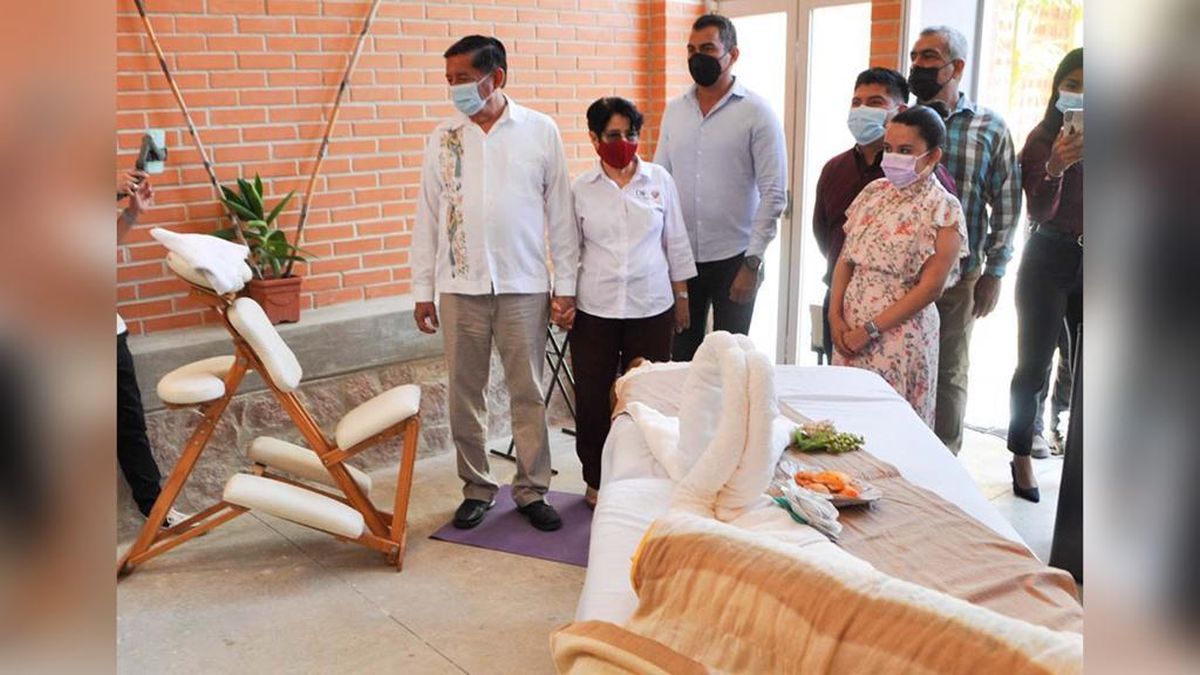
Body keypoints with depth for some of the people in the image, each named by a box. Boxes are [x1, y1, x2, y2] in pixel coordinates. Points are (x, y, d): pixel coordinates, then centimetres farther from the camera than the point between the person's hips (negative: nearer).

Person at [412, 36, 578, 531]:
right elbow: (428, 218, 7)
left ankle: (531, 491, 19)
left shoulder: (540, 131, 0)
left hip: (524, 285, -2)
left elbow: (560, 213, 1)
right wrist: (422, 291, 4)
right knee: (464, 394, 8)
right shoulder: (443, 137, 5)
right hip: (460, 286, 2)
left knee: (528, 393, 5)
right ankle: (477, 489, 23)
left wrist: (566, 284, -2)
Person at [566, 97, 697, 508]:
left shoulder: (660, 180, 2)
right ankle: (596, 481, 24)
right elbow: (570, 250, 7)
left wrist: (681, 296, 8)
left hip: (651, 308, 0)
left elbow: (676, 243, 7)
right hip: (595, 310, 0)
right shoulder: (580, 189, 1)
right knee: (593, 398, 6)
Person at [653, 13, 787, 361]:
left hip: (733, 258, -4)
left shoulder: (757, 112, -6)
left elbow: (774, 194, -9)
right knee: (680, 354, 12)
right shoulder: (674, 110, 7)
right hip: (680, 256, 4)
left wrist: (753, 262, -13)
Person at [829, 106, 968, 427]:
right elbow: (845, 259, 9)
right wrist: (835, 316, -3)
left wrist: (871, 330, -13)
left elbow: (930, 287, -12)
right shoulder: (873, 192, 8)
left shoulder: (944, 209, -7)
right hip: (849, 328, 5)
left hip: (899, 332, -5)